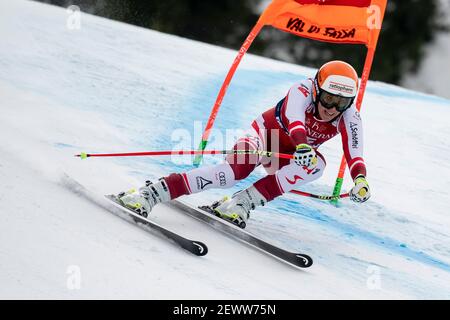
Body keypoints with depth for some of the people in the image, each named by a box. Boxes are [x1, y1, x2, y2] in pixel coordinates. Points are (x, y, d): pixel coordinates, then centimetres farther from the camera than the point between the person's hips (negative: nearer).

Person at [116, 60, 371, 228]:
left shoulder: (350, 117, -18)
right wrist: (302, 146, -69)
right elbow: (294, 117, -48)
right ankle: (152, 193, -41)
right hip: (265, 134, -4)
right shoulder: (302, 91, -28)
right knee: (239, 168, -36)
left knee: (317, 165, -32)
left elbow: (355, 154, -27)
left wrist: (360, 179, -49)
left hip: (289, 155, 4)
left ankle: (244, 202, -33)